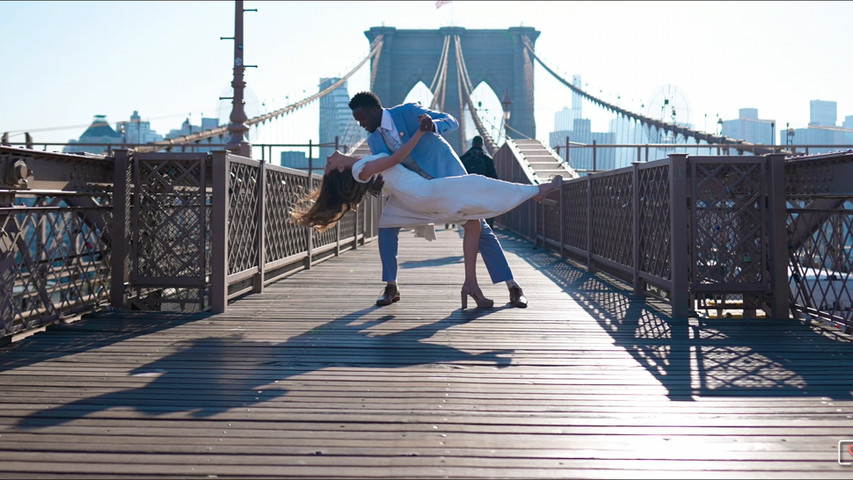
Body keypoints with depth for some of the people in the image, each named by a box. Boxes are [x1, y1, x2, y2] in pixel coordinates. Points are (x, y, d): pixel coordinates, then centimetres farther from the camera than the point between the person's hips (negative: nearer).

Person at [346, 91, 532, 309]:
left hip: (445, 172, -5)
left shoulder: (407, 111, -19)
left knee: (478, 228, -7)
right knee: (386, 225, -8)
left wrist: (433, 125, -39)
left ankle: (513, 286, 0)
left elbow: (452, 122, -18)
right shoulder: (374, 140, -3)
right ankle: (391, 287, 5)